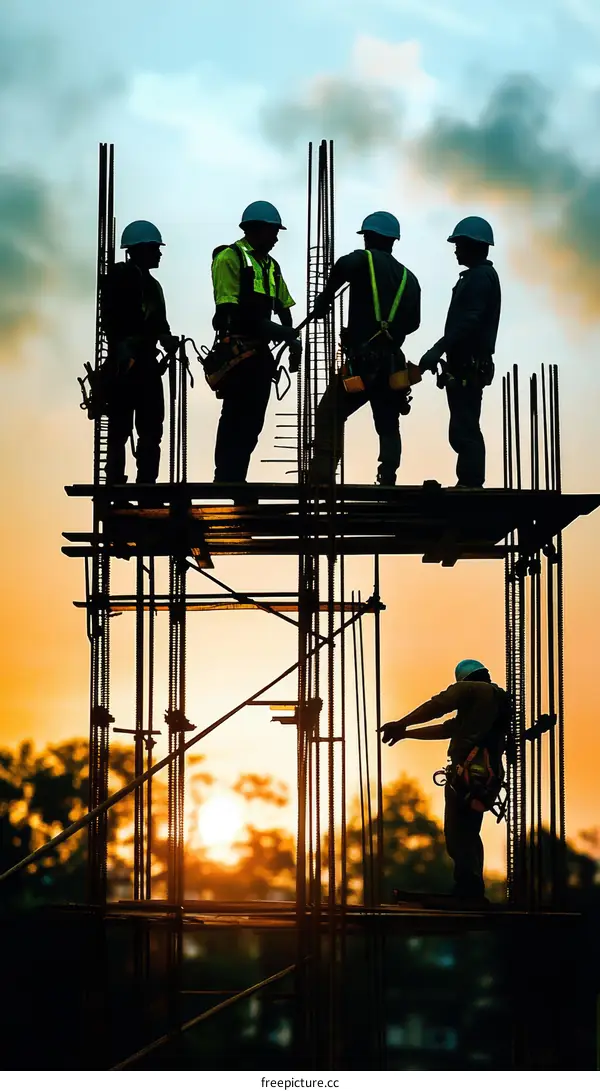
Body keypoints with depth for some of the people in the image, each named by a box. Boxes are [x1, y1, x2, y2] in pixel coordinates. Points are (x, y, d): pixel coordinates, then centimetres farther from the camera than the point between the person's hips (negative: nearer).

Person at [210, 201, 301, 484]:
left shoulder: (271, 265, 19)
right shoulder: (230, 258, -7)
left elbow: (283, 307, 20)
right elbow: (228, 310, -16)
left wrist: (293, 342, 6)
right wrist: (268, 328, -23)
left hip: (260, 352, 8)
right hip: (237, 353, -8)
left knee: (252, 420, 8)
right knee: (235, 419, -9)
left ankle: (236, 480, 13)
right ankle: (225, 480, -7)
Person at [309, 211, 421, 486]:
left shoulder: (364, 260, -1)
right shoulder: (408, 278, 16)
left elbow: (344, 266, -24)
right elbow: (413, 322, 17)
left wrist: (324, 298, -12)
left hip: (362, 361, -5)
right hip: (393, 363, 5)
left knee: (329, 416, 0)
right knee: (388, 426, 12)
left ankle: (321, 475, -12)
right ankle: (388, 479, -2)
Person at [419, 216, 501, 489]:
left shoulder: (480, 277, -12)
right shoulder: (479, 276, 21)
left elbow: (469, 321, -24)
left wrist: (439, 349, -30)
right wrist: (443, 352, 24)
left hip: (468, 366, -11)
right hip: (468, 364, 11)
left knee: (464, 430, -13)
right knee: (466, 429, 12)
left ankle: (469, 482, -14)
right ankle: (470, 483, 15)